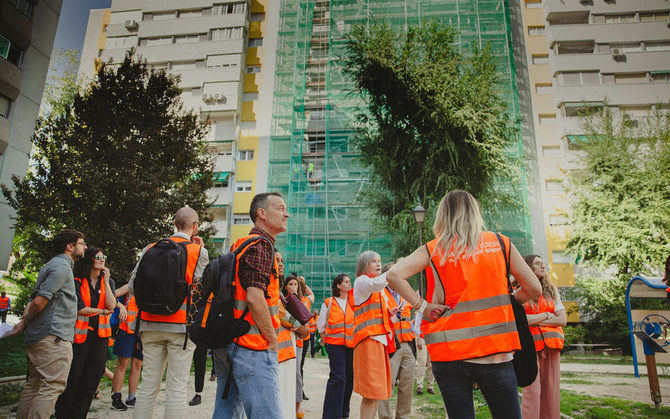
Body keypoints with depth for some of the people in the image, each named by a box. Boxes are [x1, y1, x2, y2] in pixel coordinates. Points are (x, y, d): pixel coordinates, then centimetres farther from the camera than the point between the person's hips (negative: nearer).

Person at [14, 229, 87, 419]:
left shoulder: (53, 265, 21)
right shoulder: (62, 266, -12)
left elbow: (34, 298, 19)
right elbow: (39, 301, -19)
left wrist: (24, 321, 7)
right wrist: (25, 323, -3)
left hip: (37, 338, 11)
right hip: (54, 338, -10)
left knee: (34, 384, 15)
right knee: (54, 385, -8)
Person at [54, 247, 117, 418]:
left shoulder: (108, 281, 10)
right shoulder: (77, 282, -1)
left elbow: (111, 305, -5)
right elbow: (79, 309, -10)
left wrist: (106, 281, -7)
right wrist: (102, 311, -4)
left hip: (100, 334, 3)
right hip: (80, 333, -3)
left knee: (92, 378, 5)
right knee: (72, 377, 1)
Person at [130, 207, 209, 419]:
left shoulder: (151, 248, 6)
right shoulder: (199, 251, -4)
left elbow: (133, 286, 6)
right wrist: (202, 251, 3)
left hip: (150, 324, 4)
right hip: (182, 325, -4)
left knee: (148, 386, 12)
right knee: (177, 389, 3)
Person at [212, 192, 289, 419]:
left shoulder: (240, 244, 19)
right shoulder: (261, 246, -11)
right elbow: (254, 297, -22)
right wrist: (272, 339, -11)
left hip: (227, 342, 10)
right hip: (253, 345, -10)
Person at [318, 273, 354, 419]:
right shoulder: (328, 303, 3)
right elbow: (321, 325, 9)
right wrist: (328, 339, 7)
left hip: (352, 345, 3)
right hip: (335, 345, -3)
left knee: (349, 377, 7)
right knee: (338, 377, -12)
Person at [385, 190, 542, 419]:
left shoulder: (433, 249, 2)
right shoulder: (500, 243, 5)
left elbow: (393, 275, -10)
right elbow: (533, 288, 7)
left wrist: (422, 305, -2)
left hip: (448, 355, 0)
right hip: (495, 353, 0)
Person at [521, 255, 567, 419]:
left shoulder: (551, 291, 17)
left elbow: (562, 320, 7)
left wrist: (534, 320, -4)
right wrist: (546, 315, -2)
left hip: (551, 344, 5)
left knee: (551, 389, 5)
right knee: (532, 391, -9)